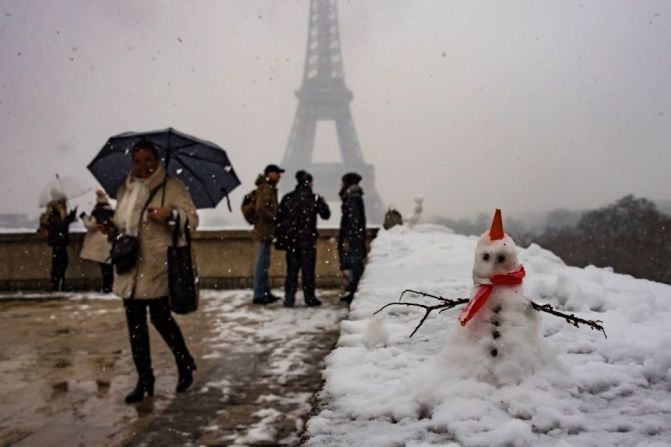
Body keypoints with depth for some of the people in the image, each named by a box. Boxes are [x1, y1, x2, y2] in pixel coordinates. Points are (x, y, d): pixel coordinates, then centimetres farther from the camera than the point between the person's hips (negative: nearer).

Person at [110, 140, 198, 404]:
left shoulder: (173, 186, -4)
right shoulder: (125, 189, 13)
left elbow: (192, 219, -9)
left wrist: (170, 214, -27)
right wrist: (112, 227, 4)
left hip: (157, 268, -6)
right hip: (129, 268, 6)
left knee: (161, 318, -3)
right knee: (135, 323, 9)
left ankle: (185, 365, 23)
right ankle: (144, 379, 21)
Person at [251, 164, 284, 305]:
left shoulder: (269, 188, 16)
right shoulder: (266, 188, -14)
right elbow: (260, 208, -24)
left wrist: (274, 218, 12)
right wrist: (274, 218, -16)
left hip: (265, 230, 10)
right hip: (264, 230, -10)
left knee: (264, 263, 14)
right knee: (262, 263, -7)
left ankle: (265, 293, 22)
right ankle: (259, 295, -4)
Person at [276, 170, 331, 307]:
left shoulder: (287, 198, 2)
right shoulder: (314, 199, -6)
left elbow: (279, 218, 4)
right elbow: (325, 215, 3)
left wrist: (280, 237, 11)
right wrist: (323, 203, 22)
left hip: (291, 239, 3)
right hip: (308, 239, -3)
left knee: (291, 270, 8)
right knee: (308, 270, 5)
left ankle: (289, 298, 7)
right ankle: (309, 298, 8)